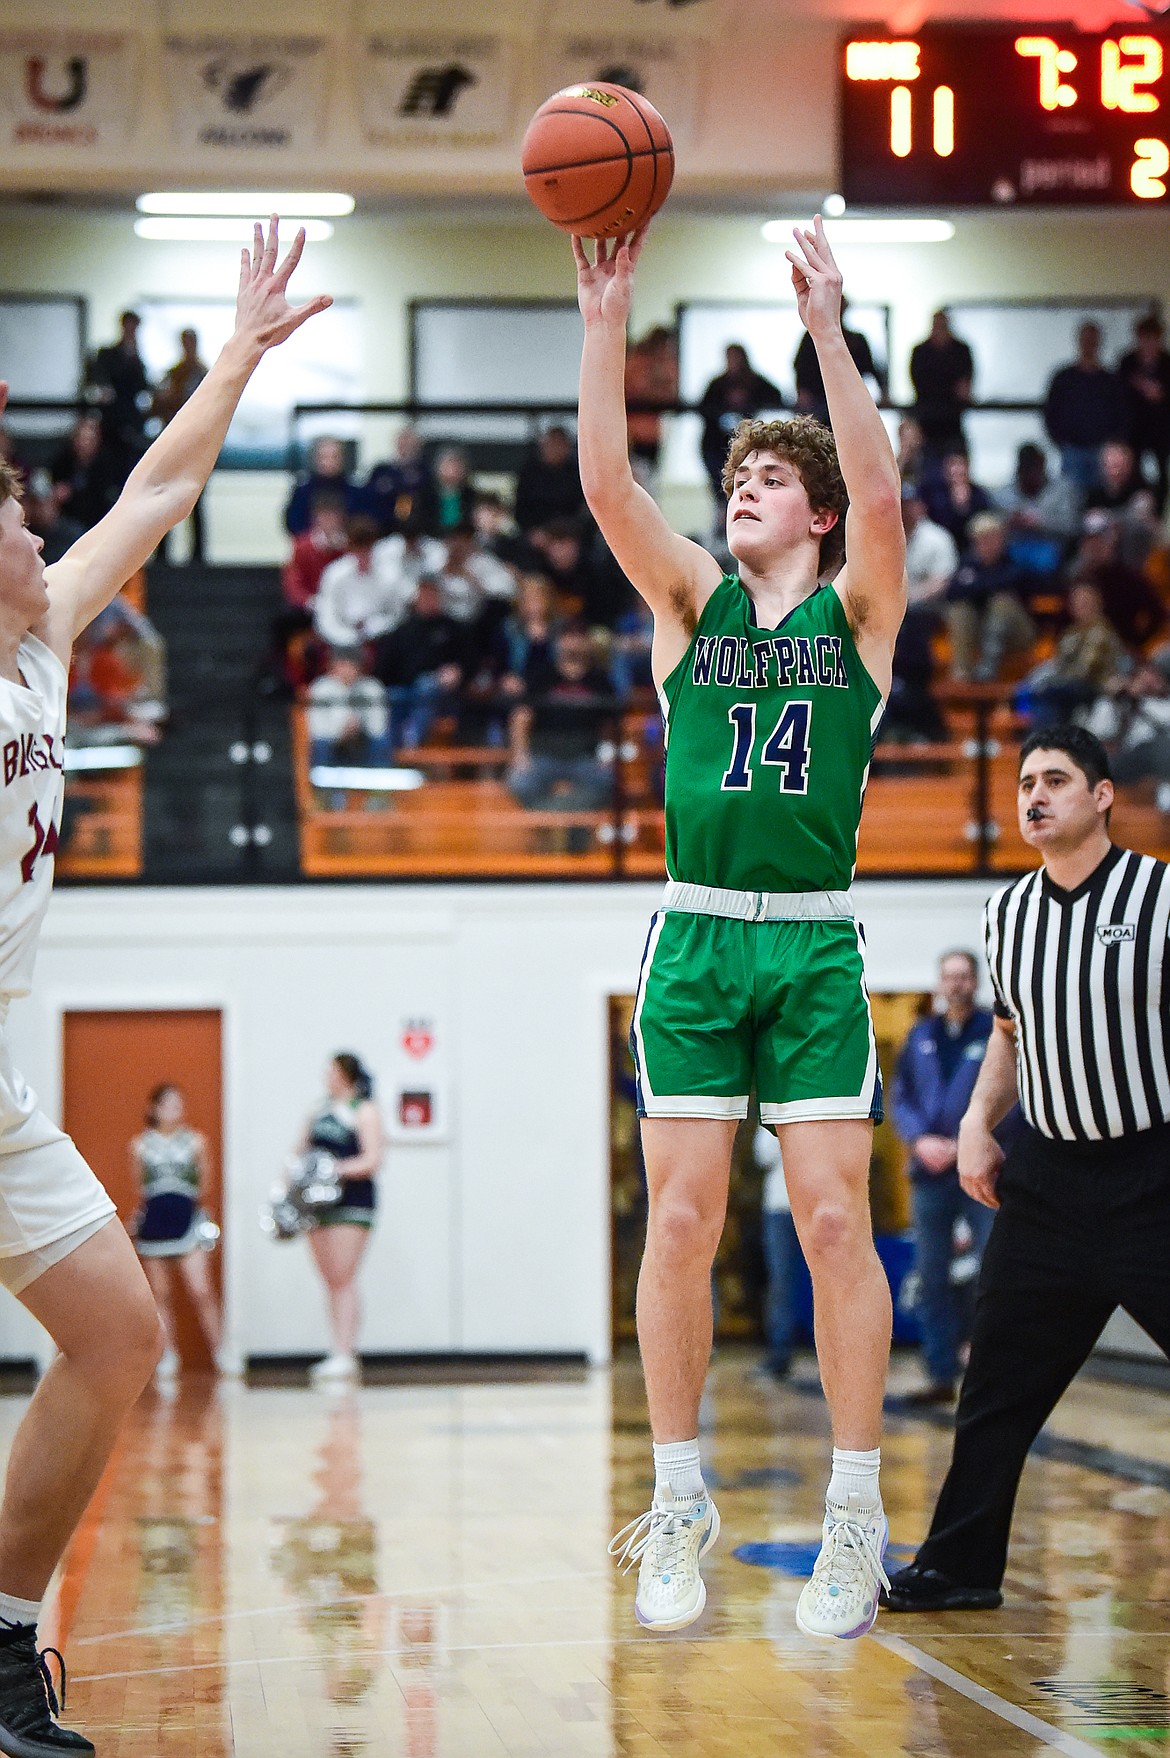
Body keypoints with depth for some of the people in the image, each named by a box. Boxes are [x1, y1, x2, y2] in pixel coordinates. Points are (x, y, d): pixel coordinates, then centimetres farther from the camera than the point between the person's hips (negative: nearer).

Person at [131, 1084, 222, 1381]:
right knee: (160, 1295, 5)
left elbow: (203, 1183, 8)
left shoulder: (196, 1142, 4)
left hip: (187, 1221, -1)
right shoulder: (140, 1146, 5)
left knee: (201, 1292, -9)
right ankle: (168, 1356, 12)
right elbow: (138, 1185, 9)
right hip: (153, 1222, 1)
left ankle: (219, 1353, -2)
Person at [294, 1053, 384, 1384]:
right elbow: (302, 1149, 21)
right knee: (331, 1281, 7)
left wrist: (340, 1168, -25)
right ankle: (336, 1353, 10)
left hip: (352, 1200, -7)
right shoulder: (320, 1109, 16)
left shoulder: (365, 1111, -4)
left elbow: (372, 1159, -12)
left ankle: (345, 1355, -12)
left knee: (344, 1279, -10)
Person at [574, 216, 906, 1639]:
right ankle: (678, 1506, 9)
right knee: (681, 1218, -1)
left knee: (834, 1217, -4)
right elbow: (605, 483, -3)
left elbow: (879, 487, -12)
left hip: (815, 945, -1)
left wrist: (826, 327, -19)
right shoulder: (689, 602, 11)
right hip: (693, 937, 2)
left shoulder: (858, 610, 7)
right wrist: (606, 321, -13)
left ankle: (856, 1517, 4)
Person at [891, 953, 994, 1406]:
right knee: (931, 1280, 6)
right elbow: (899, 1098, 12)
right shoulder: (921, 1036, 12)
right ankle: (941, 1376, 13)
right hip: (930, 1173, 4)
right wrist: (920, 1141, -6)